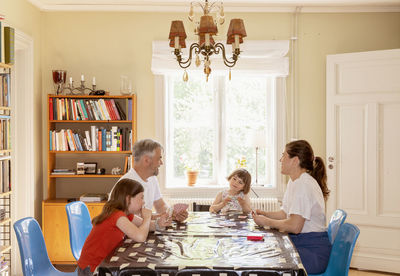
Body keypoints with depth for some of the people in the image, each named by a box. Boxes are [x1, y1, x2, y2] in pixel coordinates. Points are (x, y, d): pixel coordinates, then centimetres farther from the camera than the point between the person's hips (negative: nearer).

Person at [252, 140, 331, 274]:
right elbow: (285, 214, 19)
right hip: (299, 242, 9)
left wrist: (266, 222, -11)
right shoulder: (294, 182, 14)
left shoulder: (304, 184, -19)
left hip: (313, 251, -9)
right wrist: (264, 213, 3)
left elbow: (294, 226, -24)